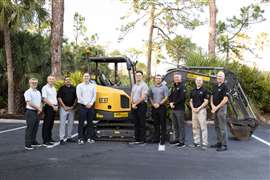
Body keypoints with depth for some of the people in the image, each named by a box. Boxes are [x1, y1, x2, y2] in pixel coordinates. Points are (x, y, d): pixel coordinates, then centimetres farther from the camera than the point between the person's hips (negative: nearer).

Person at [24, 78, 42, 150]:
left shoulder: (38, 92, 15)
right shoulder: (28, 92, -9)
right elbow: (29, 103, -17)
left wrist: (40, 109, 0)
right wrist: (38, 108, -11)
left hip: (37, 112, 8)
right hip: (30, 112, -8)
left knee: (35, 128, 13)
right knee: (29, 128, -5)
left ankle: (33, 142, 23)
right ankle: (27, 144, -2)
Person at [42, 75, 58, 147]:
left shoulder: (54, 88, 16)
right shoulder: (45, 88, -8)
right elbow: (45, 99, -15)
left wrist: (56, 105, 7)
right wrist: (53, 106, -15)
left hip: (54, 108, 8)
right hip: (48, 107, -8)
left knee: (51, 124, 13)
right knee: (46, 124, -6)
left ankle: (49, 138, 23)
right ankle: (45, 141, -4)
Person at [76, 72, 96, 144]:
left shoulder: (93, 86, 10)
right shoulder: (79, 86, 3)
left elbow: (94, 96, 4)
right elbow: (79, 97, -6)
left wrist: (91, 103, -10)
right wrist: (86, 104, -13)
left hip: (91, 106, 3)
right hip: (82, 106, -3)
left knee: (90, 122, 6)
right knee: (81, 123, -1)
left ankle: (89, 138, 13)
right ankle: (80, 139, 3)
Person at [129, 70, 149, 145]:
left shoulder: (144, 85, -5)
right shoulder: (134, 85, 18)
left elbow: (143, 97, -13)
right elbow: (132, 96, 15)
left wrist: (135, 104, -10)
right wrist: (132, 104, -2)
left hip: (141, 105, -7)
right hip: (134, 106, 7)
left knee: (142, 123, -5)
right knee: (136, 123, 10)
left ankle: (142, 140, -1)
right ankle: (137, 139, 16)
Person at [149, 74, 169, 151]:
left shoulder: (164, 87, 0)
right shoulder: (152, 88, 12)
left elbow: (166, 98, -5)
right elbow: (150, 97, 13)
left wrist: (159, 104, -13)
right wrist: (153, 104, -4)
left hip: (162, 107, -4)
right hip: (154, 108, 4)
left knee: (163, 125, -4)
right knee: (156, 124, 10)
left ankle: (162, 142, -5)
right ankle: (156, 138, 21)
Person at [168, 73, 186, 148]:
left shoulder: (182, 87, -7)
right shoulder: (173, 87, 19)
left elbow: (181, 98, -18)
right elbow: (170, 96, 16)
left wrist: (174, 103, -13)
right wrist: (171, 103, -3)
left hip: (180, 109, -8)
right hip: (173, 109, 8)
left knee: (181, 125, -5)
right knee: (175, 125, 14)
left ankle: (182, 142, -2)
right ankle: (177, 139, 25)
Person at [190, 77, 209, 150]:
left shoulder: (204, 90, -3)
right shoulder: (193, 91, 14)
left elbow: (206, 101, -8)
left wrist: (198, 108, -15)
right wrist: (192, 108, -2)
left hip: (201, 110, -6)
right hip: (194, 110, 6)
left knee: (203, 127, -7)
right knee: (195, 127, 9)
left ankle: (204, 143, -5)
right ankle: (196, 142, 18)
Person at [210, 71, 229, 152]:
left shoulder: (224, 87, -9)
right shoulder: (215, 86, 15)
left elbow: (225, 99, -16)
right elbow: (212, 97, 15)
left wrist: (217, 107, -15)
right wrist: (212, 106, -2)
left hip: (221, 108, -9)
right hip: (215, 109, 9)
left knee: (222, 127, -8)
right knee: (217, 126, 13)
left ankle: (224, 145, -4)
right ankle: (219, 142, 23)